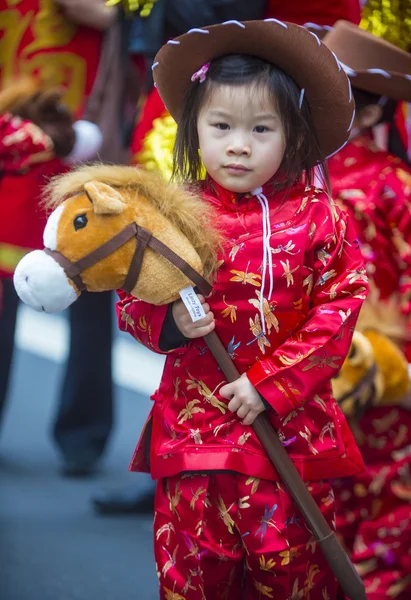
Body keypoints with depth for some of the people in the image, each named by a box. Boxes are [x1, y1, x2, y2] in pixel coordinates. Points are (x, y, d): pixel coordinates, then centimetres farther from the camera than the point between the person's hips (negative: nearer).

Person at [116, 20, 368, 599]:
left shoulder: (319, 218, -1)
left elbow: (338, 312, -5)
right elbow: (131, 302, 9)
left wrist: (270, 384, -13)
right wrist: (168, 323, -14)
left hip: (289, 427, -1)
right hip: (193, 428, 1)